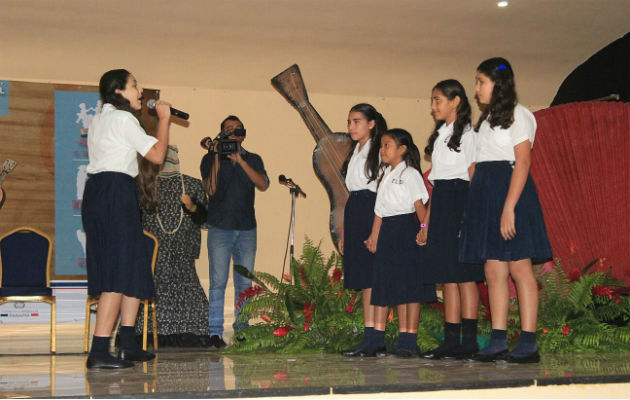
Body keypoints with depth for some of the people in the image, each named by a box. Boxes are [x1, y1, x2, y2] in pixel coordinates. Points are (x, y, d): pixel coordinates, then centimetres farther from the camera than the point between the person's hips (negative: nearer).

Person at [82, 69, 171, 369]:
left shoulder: (99, 120, 23)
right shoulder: (123, 118, -6)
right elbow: (157, 155, -8)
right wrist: (164, 119, 3)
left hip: (96, 191, 10)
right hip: (116, 192, -10)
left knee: (135, 268, 11)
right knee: (119, 272, -12)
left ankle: (129, 345, 8)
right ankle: (99, 352, -16)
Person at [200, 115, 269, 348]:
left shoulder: (253, 160, 14)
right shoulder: (210, 159, 8)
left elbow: (263, 185, -4)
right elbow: (211, 189, -5)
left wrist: (240, 160, -11)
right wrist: (217, 158, -11)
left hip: (246, 228, 3)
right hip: (220, 227, -2)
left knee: (245, 282, 2)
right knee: (218, 281, -8)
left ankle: (242, 328, 11)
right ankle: (215, 332, -5)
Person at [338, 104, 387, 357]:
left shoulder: (378, 151, -4)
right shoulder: (354, 153, 21)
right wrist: (344, 232, 17)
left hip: (371, 211, -8)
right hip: (354, 211, 8)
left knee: (371, 275, -10)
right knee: (362, 277, 5)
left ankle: (372, 337, -10)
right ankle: (370, 337, 6)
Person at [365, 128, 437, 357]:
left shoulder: (409, 174, -2)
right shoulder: (385, 177, 19)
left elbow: (419, 205, -10)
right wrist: (374, 237, 12)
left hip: (407, 229, -8)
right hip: (388, 231, 8)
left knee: (410, 285, -6)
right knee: (393, 286, 5)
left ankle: (410, 341, -5)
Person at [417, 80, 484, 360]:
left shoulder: (467, 134, -4)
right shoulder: (439, 136, 19)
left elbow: (474, 178, -11)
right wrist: (426, 222, 16)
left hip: (459, 201, -8)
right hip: (440, 206, 8)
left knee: (464, 275, -7)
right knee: (447, 277, 6)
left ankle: (469, 342, -4)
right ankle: (451, 341, 8)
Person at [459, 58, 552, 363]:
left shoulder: (517, 115, -5)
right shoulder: (488, 118, 20)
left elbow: (522, 162, -14)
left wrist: (509, 207, -22)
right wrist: (475, 207, 10)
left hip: (510, 191, -8)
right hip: (485, 193, 8)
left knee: (519, 267, -7)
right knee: (493, 270, 5)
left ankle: (528, 345, -5)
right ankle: (498, 341, 6)